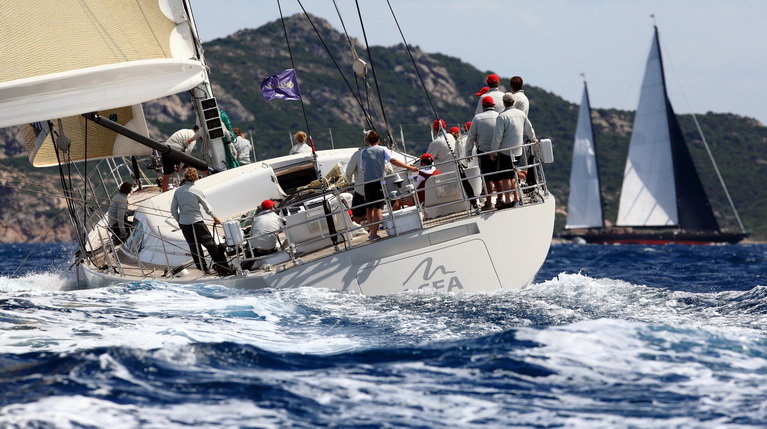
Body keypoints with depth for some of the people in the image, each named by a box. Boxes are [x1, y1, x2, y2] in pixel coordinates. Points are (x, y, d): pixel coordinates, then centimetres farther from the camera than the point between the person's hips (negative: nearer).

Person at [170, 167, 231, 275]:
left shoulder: (177, 191, 3)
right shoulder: (196, 190, -8)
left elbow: (173, 210, 5)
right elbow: (206, 207, 1)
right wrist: (214, 217, 16)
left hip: (183, 223, 4)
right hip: (196, 221, -4)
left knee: (194, 246, 15)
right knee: (211, 244, 1)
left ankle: (202, 269, 18)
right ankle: (223, 269, 1)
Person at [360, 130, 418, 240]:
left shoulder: (364, 152, 7)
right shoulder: (383, 149, 2)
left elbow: (362, 168, 12)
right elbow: (393, 161, -10)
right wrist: (409, 167, -11)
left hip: (367, 183, 2)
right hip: (379, 181, -2)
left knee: (369, 208, 14)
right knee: (378, 207, -3)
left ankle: (372, 232, 19)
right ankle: (374, 233, -11)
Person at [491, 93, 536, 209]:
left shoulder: (502, 116, -13)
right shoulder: (521, 114, 5)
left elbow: (497, 136, -15)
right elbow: (529, 130, 18)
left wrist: (493, 152, -6)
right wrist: (533, 139, 38)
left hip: (506, 151, -6)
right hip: (518, 151, 6)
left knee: (505, 177, 1)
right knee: (512, 176, 17)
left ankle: (507, 201, 1)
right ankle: (517, 199, 16)